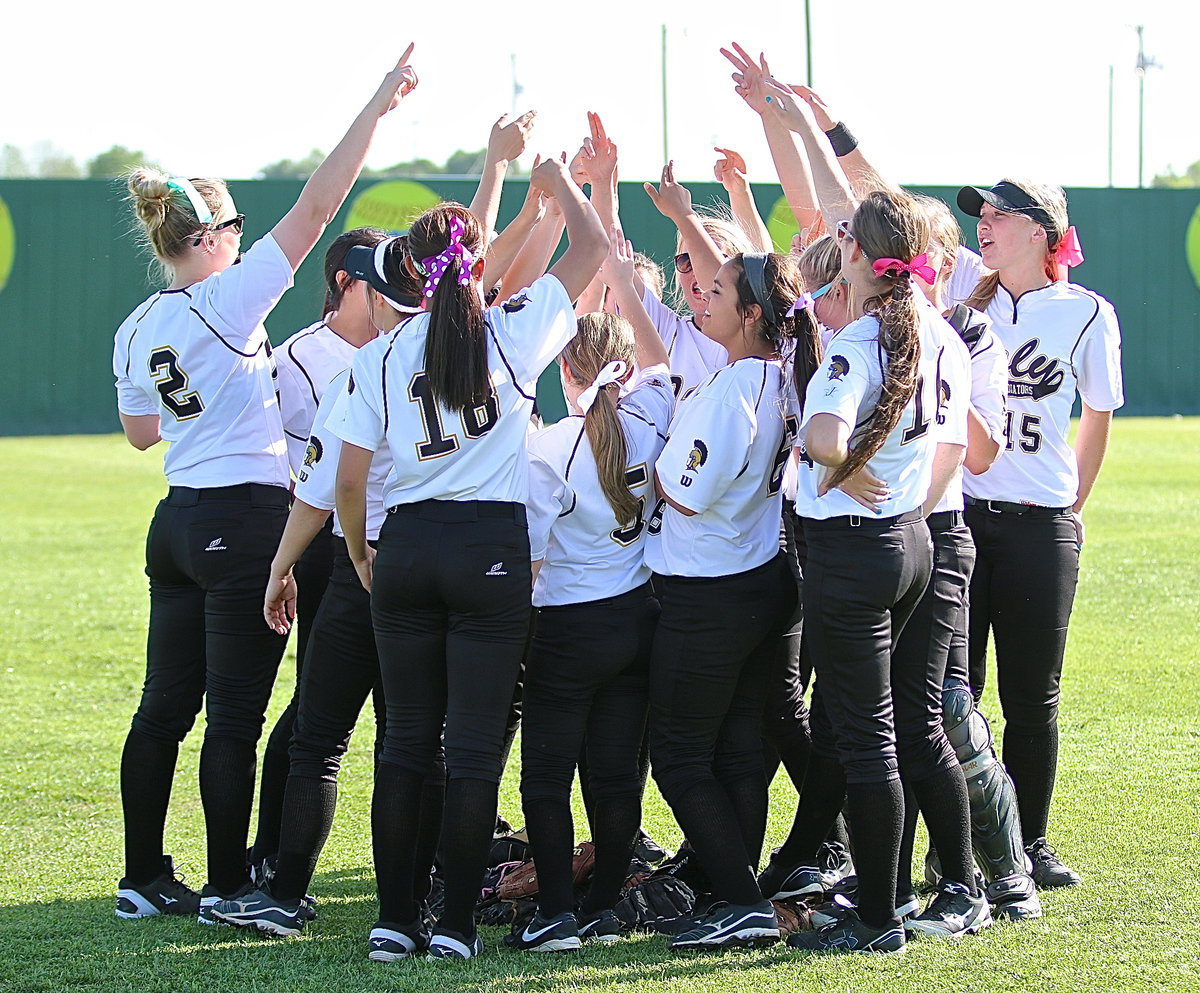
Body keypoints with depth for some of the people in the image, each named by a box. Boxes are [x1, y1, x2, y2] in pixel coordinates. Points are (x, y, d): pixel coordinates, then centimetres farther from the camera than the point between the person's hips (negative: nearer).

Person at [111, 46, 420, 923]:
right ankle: (228, 886, 3)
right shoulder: (227, 302, -14)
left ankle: (144, 879, 17)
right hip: (246, 523, -8)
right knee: (234, 717, -2)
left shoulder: (137, 330, 7)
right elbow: (316, 208, -17)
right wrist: (378, 107, -15)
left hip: (178, 520, 8)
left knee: (165, 708, 12)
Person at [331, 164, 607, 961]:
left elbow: (349, 481, 0)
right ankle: (457, 923, -1)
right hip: (493, 548, -2)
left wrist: (360, 554, 17)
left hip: (406, 547, 2)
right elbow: (593, 247, 9)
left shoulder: (381, 357, 1)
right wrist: (558, 180, 25)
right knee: (476, 745, 1)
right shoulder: (514, 331, -3)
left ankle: (395, 919, 9)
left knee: (406, 740, 9)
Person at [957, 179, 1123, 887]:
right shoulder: (963, 290, 5)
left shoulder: (1086, 313, 1)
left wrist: (1073, 506, 10)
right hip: (956, 515, 1)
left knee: (1032, 696, 5)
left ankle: (1030, 842, 17)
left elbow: (1098, 418, 9)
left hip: (1042, 528, -1)